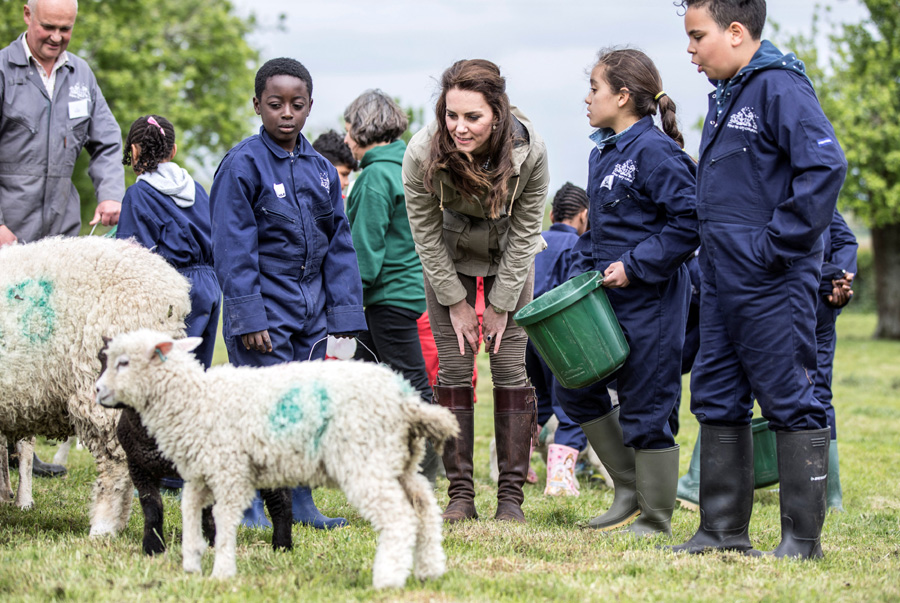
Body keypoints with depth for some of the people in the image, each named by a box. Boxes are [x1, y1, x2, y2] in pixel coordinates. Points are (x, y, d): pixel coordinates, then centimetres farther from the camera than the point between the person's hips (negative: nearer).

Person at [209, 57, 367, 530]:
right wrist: (248, 315, -17)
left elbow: (339, 244, 12)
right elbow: (233, 248, -12)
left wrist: (344, 309, 6)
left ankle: (299, 502, 18)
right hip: (266, 306, -6)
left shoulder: (320, 169, 9)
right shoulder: (242, 164, -8)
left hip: (310, 308, 6)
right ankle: (247, 505, 3)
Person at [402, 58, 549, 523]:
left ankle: (512, 494, 0)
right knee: (452, 368, -5)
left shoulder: (529, 151, -30)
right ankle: (460, 494, 0)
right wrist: (456, 301, -12)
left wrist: (500, 304, -14)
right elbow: (426, 234, -15)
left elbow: (524, 232, -16)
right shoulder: (422, 154, -30)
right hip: (449, 256, 0)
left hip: (509, 258, 0)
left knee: (511, 367, -6)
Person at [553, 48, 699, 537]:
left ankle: (655, 518, 10)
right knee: (573, 389, 12)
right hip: (607, 298, 10)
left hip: (650, 301, -10)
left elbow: (689, 221, -21)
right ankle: (630, 489, 24)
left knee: (645, 407, -2)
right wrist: (580, 270, 8)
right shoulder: (602, 153, 13)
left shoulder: (655, 151, -15)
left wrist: (634, 266, -20)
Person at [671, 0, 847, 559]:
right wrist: (713, 251, 15)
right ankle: (724, 529, 19)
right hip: (723, 281, 10)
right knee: (716, 400, 11)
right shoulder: (726, 94, 14)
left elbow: (825, 167, -23)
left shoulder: (781, 87, -14)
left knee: (790, 402, -3)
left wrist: (779, 245, -21)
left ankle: (803, 536, 3)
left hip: (773, 283, -10)